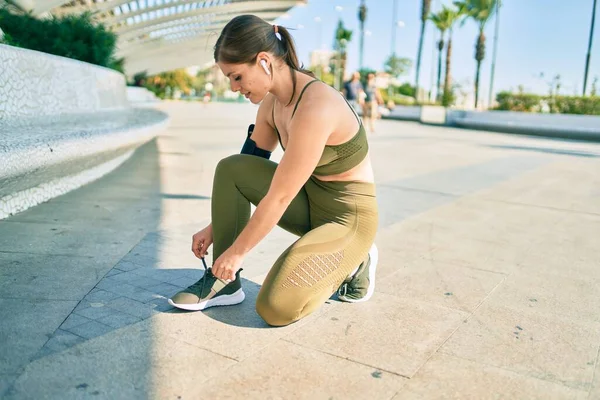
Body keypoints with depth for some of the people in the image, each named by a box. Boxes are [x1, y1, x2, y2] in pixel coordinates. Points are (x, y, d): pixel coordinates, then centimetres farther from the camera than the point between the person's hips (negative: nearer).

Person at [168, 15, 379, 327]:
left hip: (347, 216, -8)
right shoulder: (272, 102, -2)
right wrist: (215, 227, 9)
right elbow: (246, 169, 8)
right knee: (229, 169, -10)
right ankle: (224, 283, -1)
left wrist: (238, 250, -14)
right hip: (309, 201, 8)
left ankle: (353, 263, 7)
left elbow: (279, 197, -25)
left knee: (275, 308, -19)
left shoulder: (315, 107, -29)